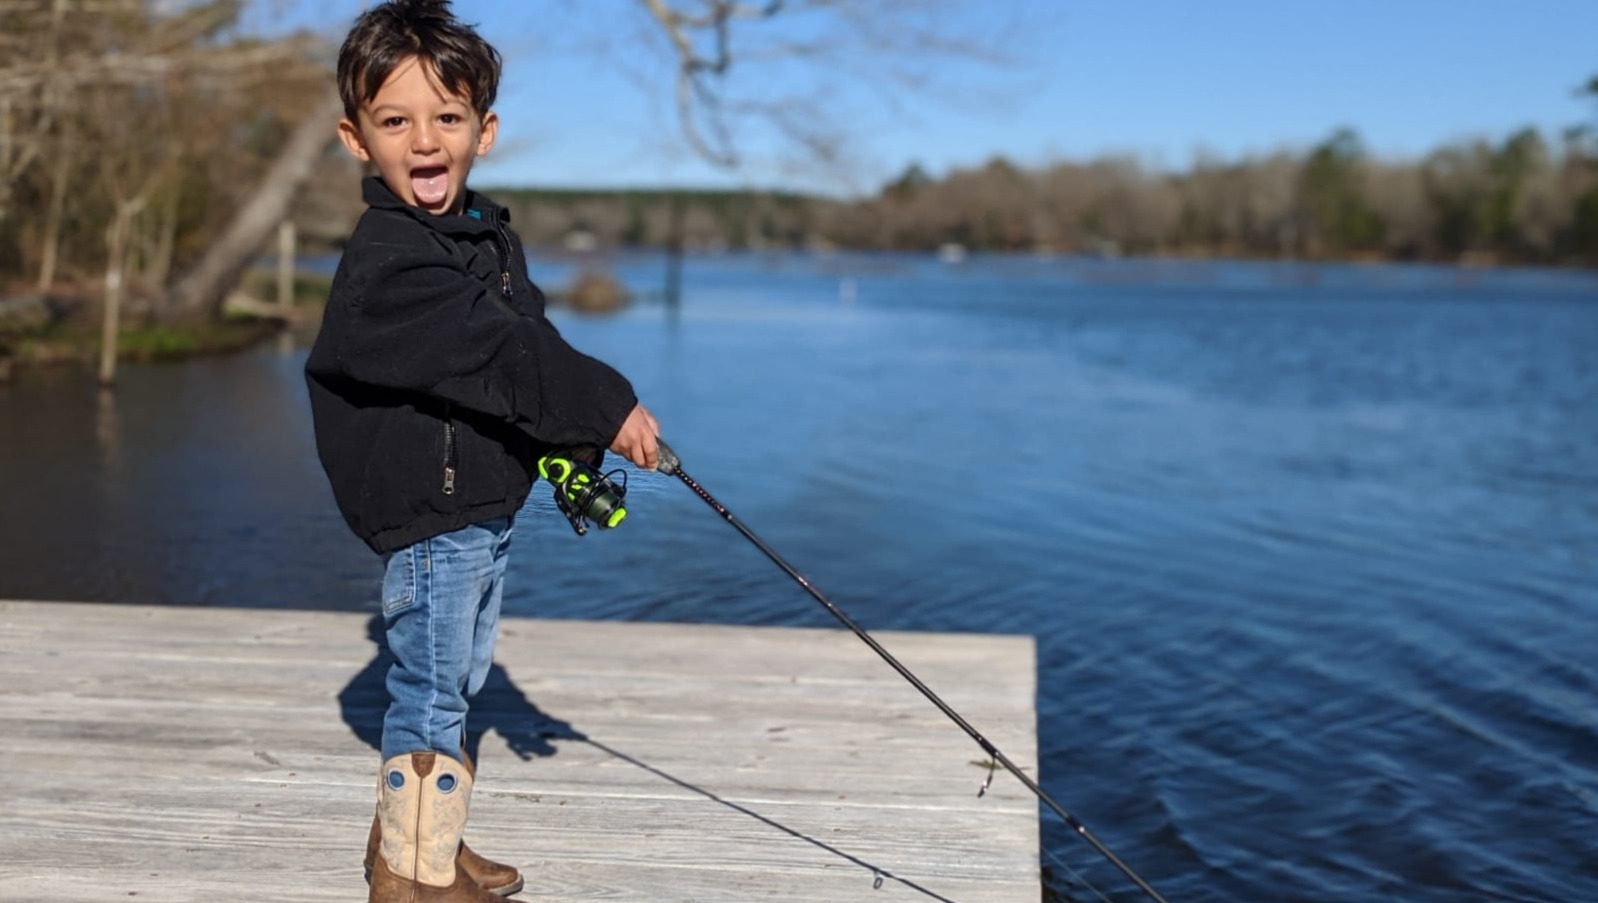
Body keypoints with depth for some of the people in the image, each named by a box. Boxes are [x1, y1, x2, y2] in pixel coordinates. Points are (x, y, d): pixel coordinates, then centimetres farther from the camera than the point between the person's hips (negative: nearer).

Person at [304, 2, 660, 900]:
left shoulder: (490, 233, 9)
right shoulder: (390, 261, -22)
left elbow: (530, 340, 14)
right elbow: (496, 353, -29)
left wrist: (573, 449, 5)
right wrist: (608, 405, -25)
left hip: (485, 504, 9)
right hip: (427, 510, -9)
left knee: (454, 680, 20)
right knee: (432, 687, 0)